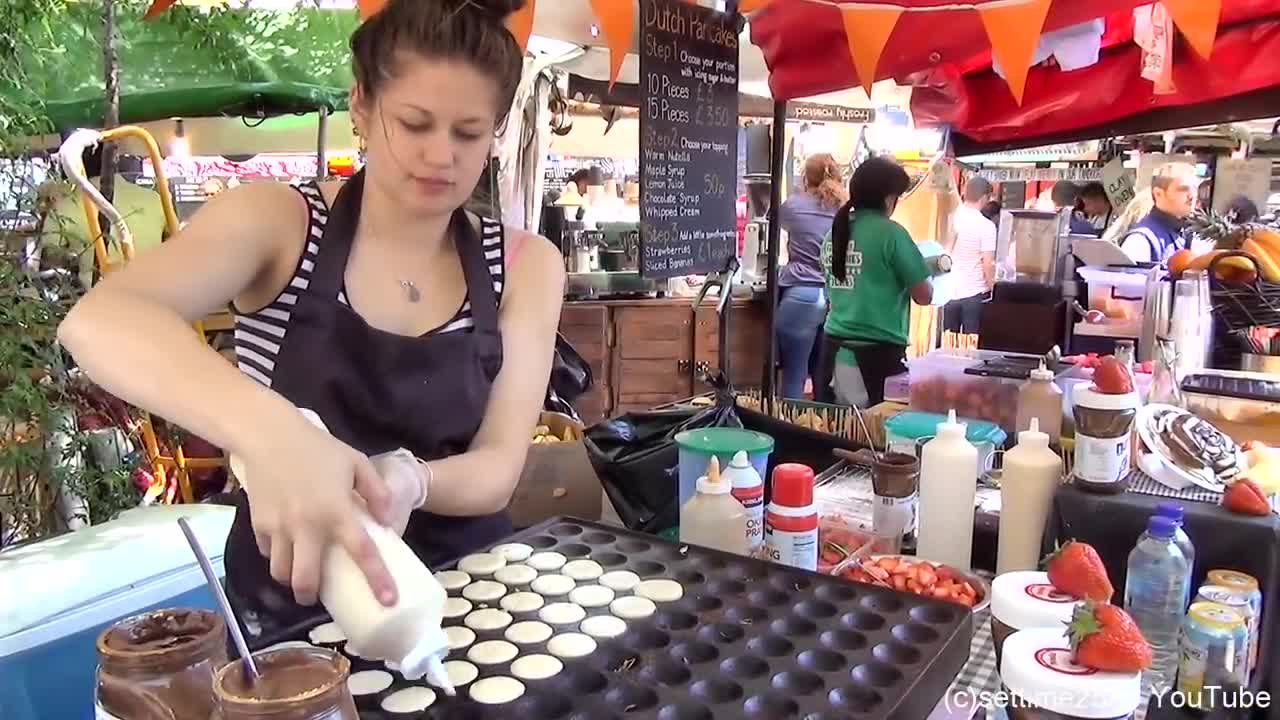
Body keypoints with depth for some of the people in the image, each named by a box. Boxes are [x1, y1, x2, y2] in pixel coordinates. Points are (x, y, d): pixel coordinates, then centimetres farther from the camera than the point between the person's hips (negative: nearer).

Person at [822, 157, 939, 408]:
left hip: (835, 348, 6)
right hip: (878, 351, -6)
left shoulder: (834, 232, 6)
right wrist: (922, 272, 14)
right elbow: (924, 296, -7)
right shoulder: (891, 233, -11)